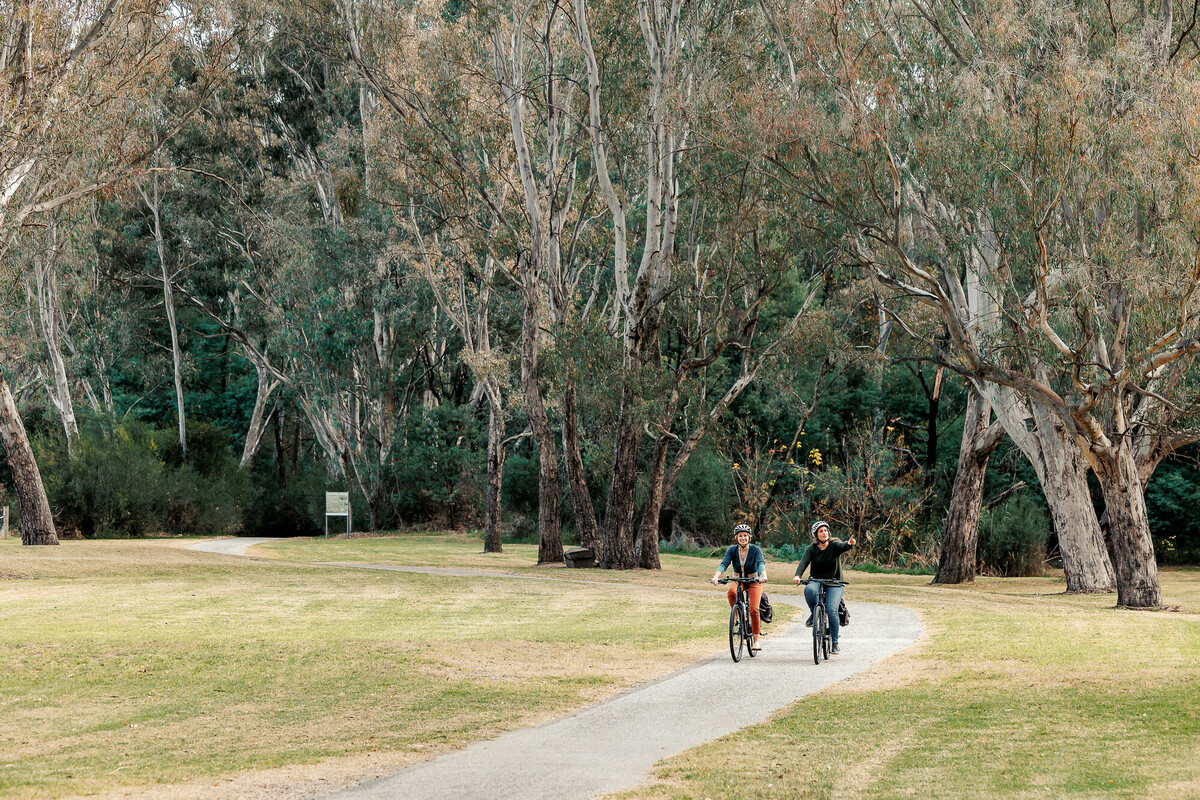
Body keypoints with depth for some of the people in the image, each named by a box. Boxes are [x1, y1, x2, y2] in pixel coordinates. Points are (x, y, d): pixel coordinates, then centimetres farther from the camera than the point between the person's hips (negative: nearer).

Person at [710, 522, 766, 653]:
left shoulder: (756, 550, -15)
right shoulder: (732, 550, -10)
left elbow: (761, 563, -31)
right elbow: (724, 564, -23)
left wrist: (763, 576, -52)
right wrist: (715, 577, -42)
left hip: (754, 582, -2)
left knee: (753, 609, -19)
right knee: (731, 592, -35)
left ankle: (756, 641, -7)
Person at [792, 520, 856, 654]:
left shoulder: (834, 545, -4)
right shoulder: (812, 549, 0)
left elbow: (842, 546, -27)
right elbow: (803, 562, -15)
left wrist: (850, 544, -52)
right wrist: (798, 576, -34)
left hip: (834, 584, -1)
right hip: (816, 581, 1)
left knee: (832, 610, -20)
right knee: (809, 590, -35)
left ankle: (834, 642, -3)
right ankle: (813, 614, -6)